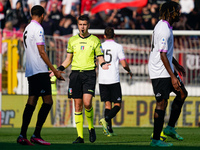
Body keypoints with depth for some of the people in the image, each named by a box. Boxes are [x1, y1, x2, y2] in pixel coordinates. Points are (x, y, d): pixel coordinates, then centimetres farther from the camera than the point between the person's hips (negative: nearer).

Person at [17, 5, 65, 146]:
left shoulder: (27, 29, 19)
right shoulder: (38, 29, -9)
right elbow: (42, 52, -14)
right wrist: (54, 70, -11)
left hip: (31, 71, 9)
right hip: (40, 71, -9)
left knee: (32, 102, 6)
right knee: (48, 101, -8)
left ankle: (23, 135, 0)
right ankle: (36, 135, -12)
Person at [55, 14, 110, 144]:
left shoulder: (95, 40, 5)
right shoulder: (72, 40, 12)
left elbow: (100, 57, 5)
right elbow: (68, 59, 18)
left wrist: (103, 64, -17)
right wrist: (59, 69, 4)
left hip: (89, 73, -3)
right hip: (75, 73, 3)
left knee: (87, 103, -18)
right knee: (78, 105, 0)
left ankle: (91, 128, 7)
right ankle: (80, 136, 4)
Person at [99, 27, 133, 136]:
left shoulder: (100, 46, 6)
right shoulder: (118, 47, -2)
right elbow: (124, 64, -5)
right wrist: (129, 71, 15)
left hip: (102, 80, 3)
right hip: (114, 80, -3)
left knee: (107, 104, 7)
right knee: (117, 105, 3)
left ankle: (109, 130, -1)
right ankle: (106, 119, -24)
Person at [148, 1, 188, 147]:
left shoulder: (164, 26, 11)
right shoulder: (164, 30, -21)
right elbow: (163, 55, -24)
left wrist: (176, 65, 29)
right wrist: (173, 77, -24)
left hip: (166, 69, 11)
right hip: (160, 72, -11)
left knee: (182, 93, 13)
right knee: (162, 103, -8)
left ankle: (170, 128, 17)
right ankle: (155, 139, -3)